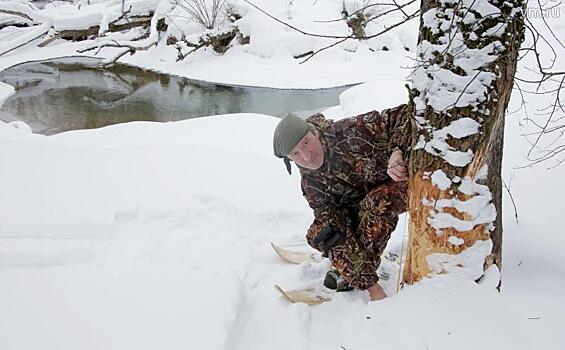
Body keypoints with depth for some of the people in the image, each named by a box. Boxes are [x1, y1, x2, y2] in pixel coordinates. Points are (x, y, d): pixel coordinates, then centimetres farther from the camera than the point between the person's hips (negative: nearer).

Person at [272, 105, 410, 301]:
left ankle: (347, 270, -16)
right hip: (360, 207, 4)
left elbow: (402, 116, -26)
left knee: (377, 201, -36)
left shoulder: (351, 131, -29)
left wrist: (396, 152, -47)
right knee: (318, 235, -16)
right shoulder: (310, 183, -16)